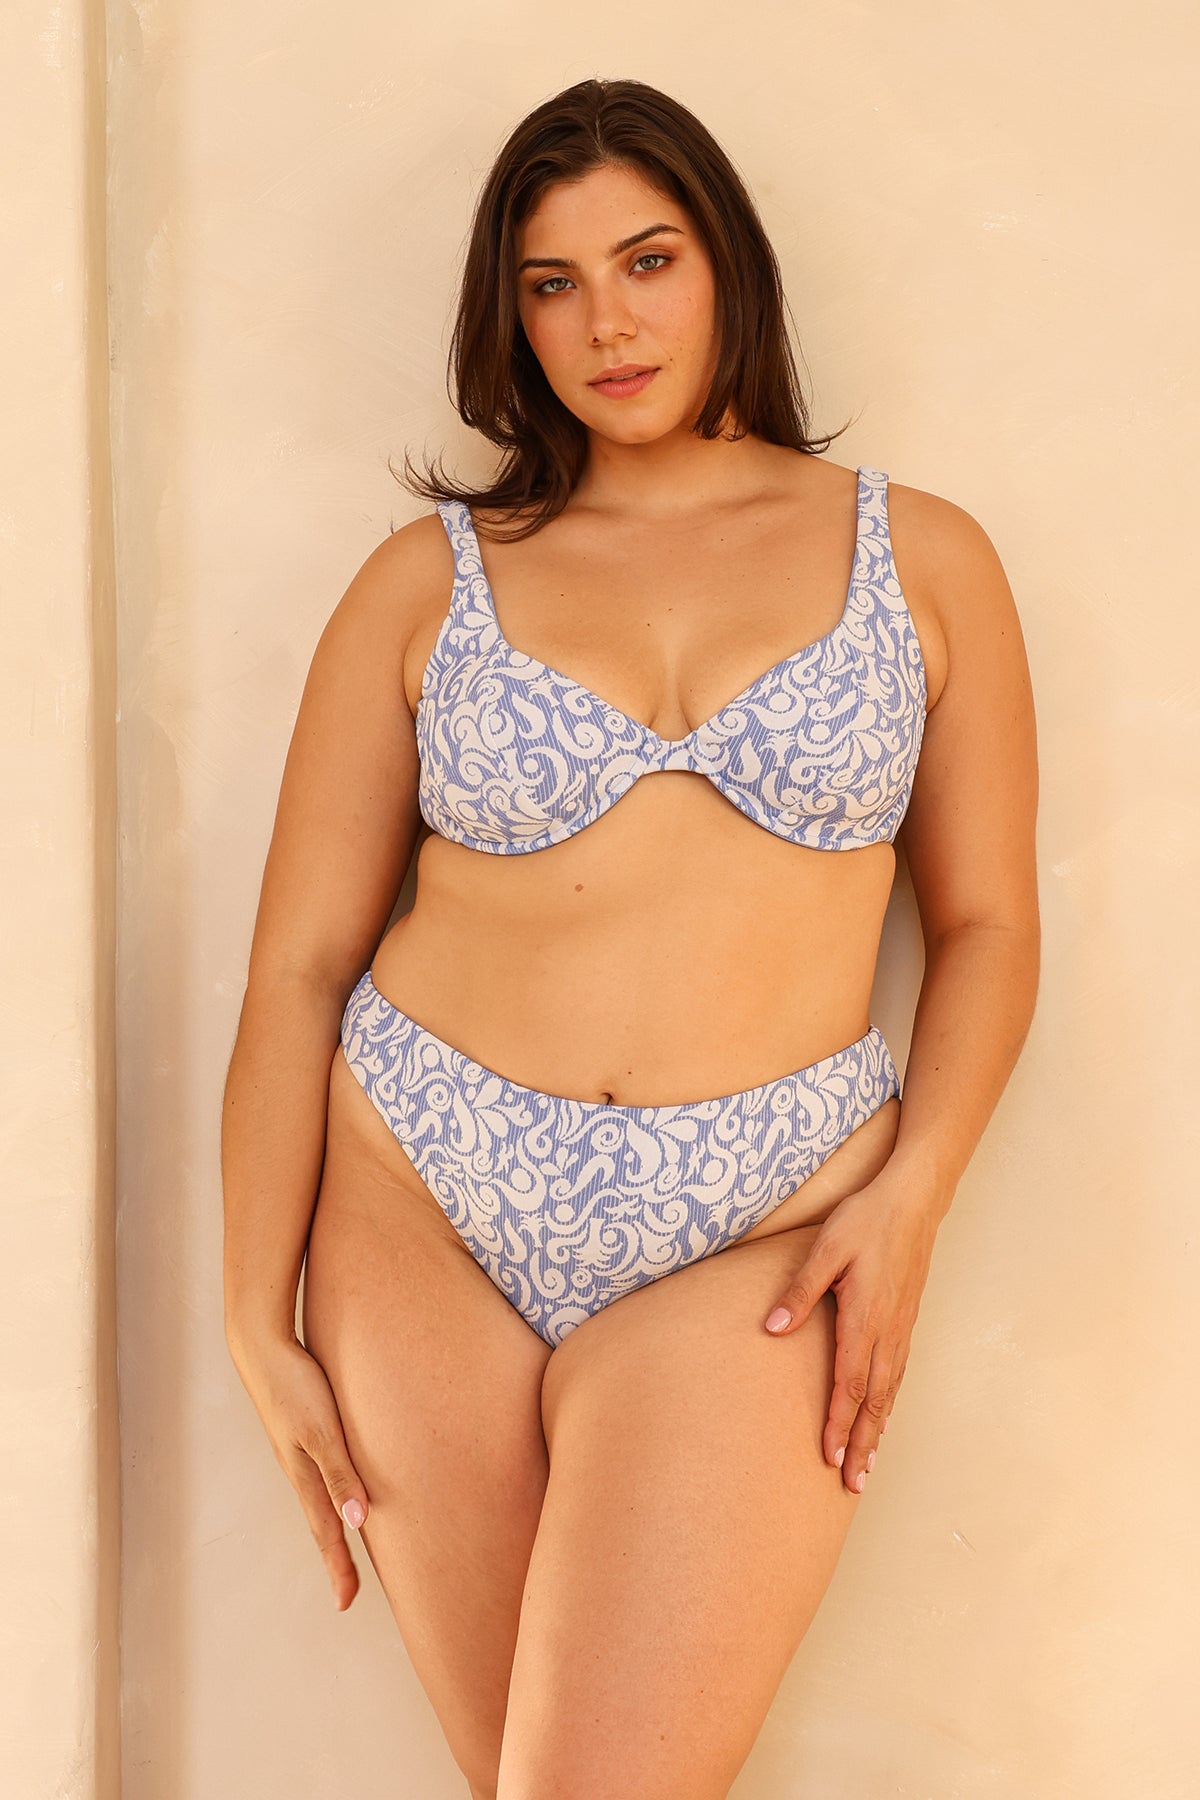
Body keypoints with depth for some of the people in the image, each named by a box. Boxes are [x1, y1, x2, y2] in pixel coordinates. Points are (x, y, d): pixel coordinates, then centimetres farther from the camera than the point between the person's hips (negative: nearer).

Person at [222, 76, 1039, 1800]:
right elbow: (301, 960, 4)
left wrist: (910, 1199, -8)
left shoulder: (920, 557, 7)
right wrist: (257, 1323, 0)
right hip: (422, 1212, 2)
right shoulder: (429, 578, 6)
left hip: (754, 1240, -1)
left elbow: (985, 924, 8)